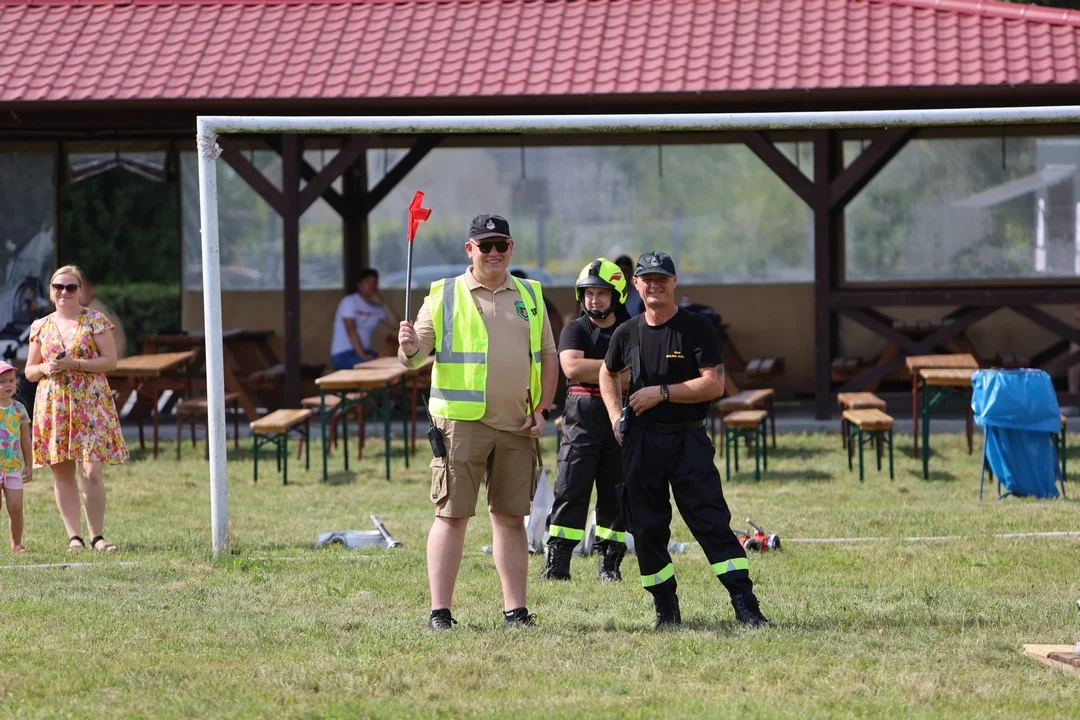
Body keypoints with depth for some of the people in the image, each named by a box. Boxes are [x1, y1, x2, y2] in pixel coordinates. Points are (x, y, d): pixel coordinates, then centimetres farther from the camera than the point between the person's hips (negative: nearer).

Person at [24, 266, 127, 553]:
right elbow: (29, 371, 16)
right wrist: (44, 369, -7)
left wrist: (74, 364, -14)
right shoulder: (41, 327, 12)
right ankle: (74, 536, 8)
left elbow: (110, 360, -5)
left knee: (91, 472, -11)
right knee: (62, 473, 2)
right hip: (52, 405, 4)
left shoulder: (95, 320, 2)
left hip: (90, 403, -4)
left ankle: (97, 535, -2)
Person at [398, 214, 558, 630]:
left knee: (511, 517, 7)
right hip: (461, 422, -3)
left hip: (517, 425, 3)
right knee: (452, 515, -5)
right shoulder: (444, 296, 3)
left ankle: (515, 609, 12)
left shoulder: (530, 296, 14)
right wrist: (409, 348, -23)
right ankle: (439, 611, -4)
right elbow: (415, 357, 0)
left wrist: (542, 409, 7)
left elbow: (548, 356, 18)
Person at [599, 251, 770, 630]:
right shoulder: (627, 333, 8)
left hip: (688, 439, -4)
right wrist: (615, 417, 11)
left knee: (711, 521, -10)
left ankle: (744, 604, -12)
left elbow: (714, 385, -10)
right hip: (640, 440, 4)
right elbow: (607, 374, 27)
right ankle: (665, 609, 13)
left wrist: (662, 392, -14)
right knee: (646, 528, 4)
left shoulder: (696, 328, -3)